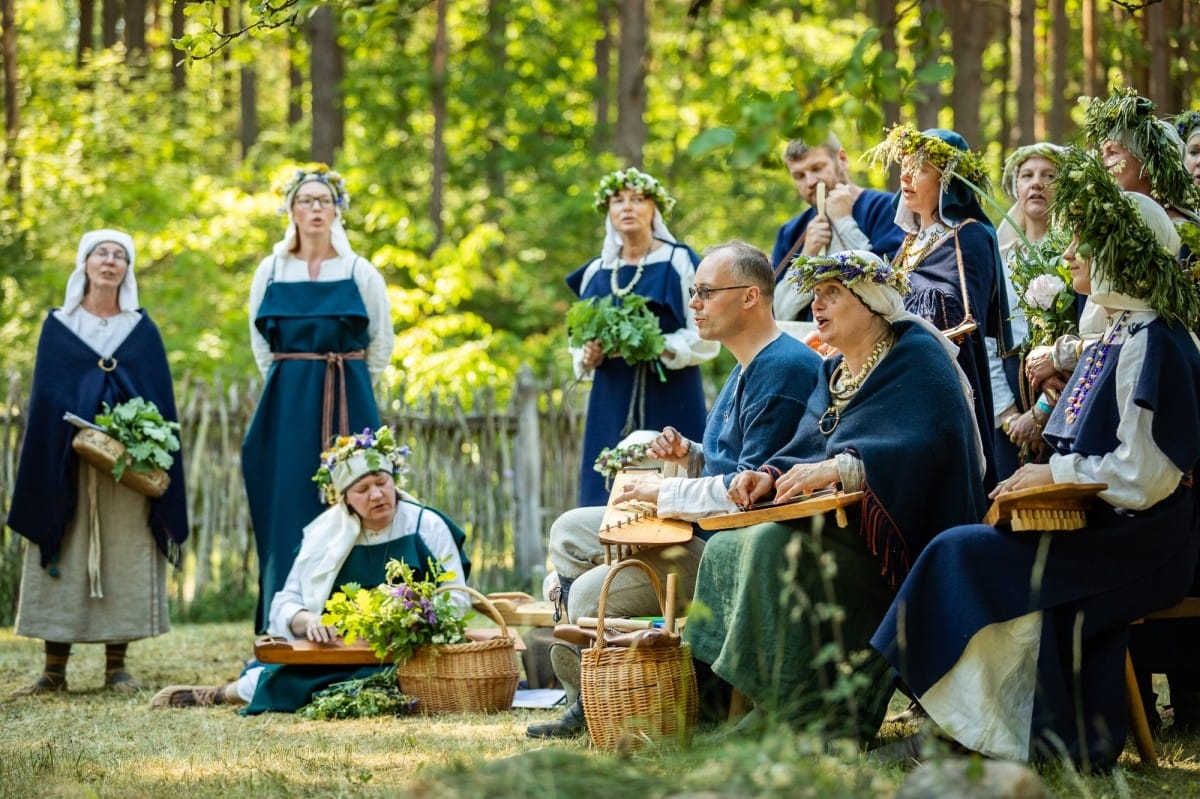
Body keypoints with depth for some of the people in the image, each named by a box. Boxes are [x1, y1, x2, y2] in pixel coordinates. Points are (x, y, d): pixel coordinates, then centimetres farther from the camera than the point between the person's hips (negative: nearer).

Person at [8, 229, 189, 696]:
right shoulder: (58, 326, 8)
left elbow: (160, 398, 6)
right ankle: (54, 669, 1)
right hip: (66, 460, -1)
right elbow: (45, 398, 2)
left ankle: (116, 666, 4)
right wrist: (76, 439, -13)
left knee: (124, 560, -1)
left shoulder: (142, 330, 10)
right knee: (64, 560, -2)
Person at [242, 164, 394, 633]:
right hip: (286, 410, 1)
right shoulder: (271, 272, 7)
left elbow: (381, 345, 10)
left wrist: (347, 388, 10)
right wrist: (289, 385, 11)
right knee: (287, 516, -2)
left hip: (349, 410, -1)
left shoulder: (360, 273, 3)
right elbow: (260, 343, 15)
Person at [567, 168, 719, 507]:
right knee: (609, 499, -2)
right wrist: (587, 357, -2)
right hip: (612, 402, 4)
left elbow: (705, 336, -5)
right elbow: (580, 340, 20)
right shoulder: (596, 272, 13)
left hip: (670, 400, -4)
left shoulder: (680, 262, -1)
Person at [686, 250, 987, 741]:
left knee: (775, 545, -30)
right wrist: (770, 475, -10)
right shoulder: (833, 374, 21)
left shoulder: (916, 356, -6)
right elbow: (804, 451, 14)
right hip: (839, 525, 10)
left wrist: (840, 468, -33)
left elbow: (932, 442, -24)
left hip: (894, 534, -10)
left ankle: (792, 711, -27)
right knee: (724, 549, 0)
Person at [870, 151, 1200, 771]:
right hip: (1109, 531, 9)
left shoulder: (1149, 344, -16)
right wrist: (1049, 476, 6)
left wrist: (1058, 473, -11)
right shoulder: (1120, 336, 17)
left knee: (963, 555, -17)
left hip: (1138, 544, -9)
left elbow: (1144, 472, -22)